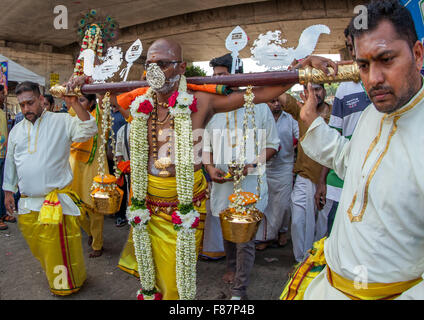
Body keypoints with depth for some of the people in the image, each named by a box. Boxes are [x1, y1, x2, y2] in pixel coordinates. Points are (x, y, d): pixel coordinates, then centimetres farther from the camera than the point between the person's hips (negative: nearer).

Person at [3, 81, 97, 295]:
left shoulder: (61, 122, -4)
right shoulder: (17, 130, 12)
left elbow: (89, 131, -19)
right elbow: (10, 162, 19)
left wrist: (75, 103, -27)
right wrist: (8, 192, 19)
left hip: (57, 200, -5)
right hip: (27, 202, 6)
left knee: (59, 245, -2)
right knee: (37, 245, 16)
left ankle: (66, 283, 21)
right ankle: (52, 276, 40)